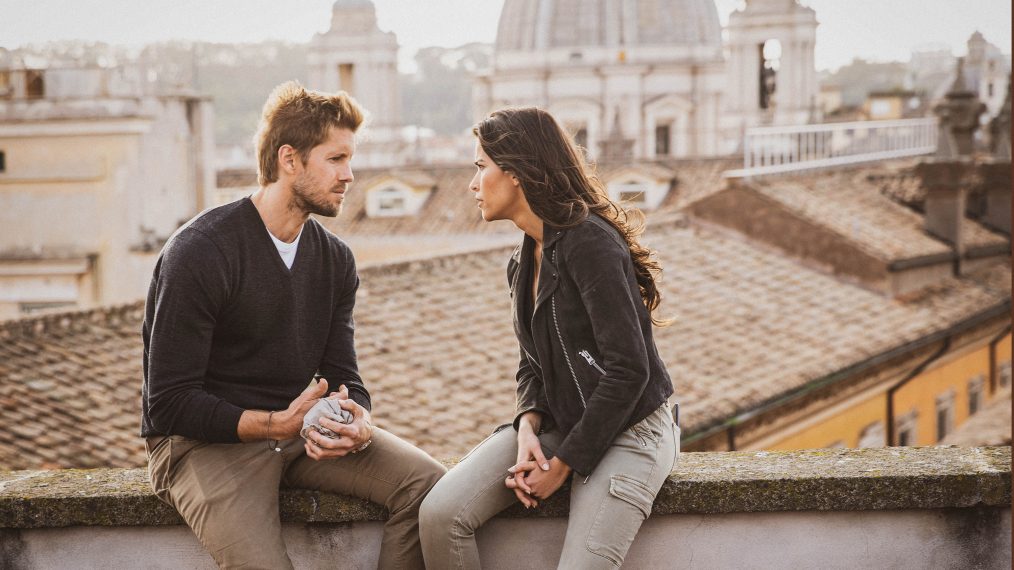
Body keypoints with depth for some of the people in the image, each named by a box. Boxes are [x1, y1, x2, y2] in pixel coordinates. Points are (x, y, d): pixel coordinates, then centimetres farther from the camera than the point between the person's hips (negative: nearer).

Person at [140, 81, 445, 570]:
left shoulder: (334, 258, 7)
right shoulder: (199, 253, -15)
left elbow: (343, 379, 6)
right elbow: (169, 403, -17)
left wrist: (359, 424, -18)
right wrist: (278, 423, -25)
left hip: (296, 429, 6)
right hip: (202, 442, -6)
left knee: (429, 484, -14)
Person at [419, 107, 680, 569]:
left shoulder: (589, 242, -18)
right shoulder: (525, 262, 11)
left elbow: (628, 370, -21)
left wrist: (563, 464, -17)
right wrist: (528, 428, -7)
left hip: (628, 430, -7)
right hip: (558, 423, 7)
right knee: (440, 514, -14)